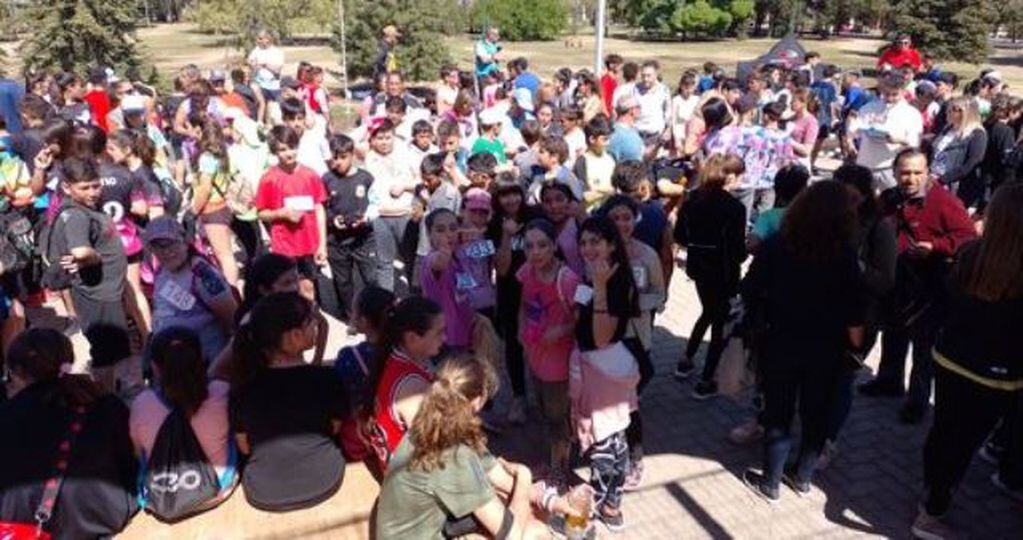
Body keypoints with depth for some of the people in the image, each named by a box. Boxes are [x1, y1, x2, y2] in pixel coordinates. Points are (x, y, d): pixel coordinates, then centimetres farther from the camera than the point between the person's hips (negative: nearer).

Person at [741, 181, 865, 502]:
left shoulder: (776, 247, -13)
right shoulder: (846, 255, -11)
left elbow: (750, 291, -11)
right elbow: (853, 312, -8)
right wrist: (856, 345, 5)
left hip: (781, 343, -1)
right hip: (825, 349, 1)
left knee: (778, 414, 10)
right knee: (816, 413, 17)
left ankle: (771, 482, 19)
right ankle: (802, 476, 31)